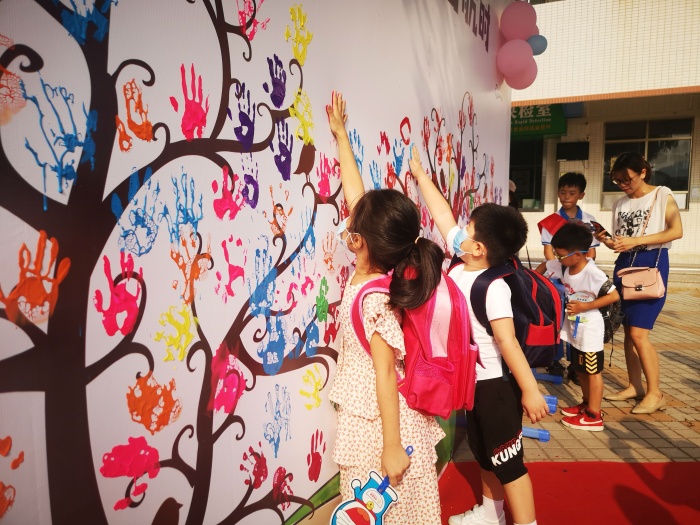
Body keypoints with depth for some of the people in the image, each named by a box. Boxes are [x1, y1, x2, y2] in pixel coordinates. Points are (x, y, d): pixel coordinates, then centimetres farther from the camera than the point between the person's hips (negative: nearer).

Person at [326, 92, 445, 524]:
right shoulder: (376, 268, -5)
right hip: (367, 414, 8)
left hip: (379, 421, -8)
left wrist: (391, 447, -17)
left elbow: (386, 375, -24)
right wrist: (340, 135, 10)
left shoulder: (373, 299, -27)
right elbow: (355, 195, 2)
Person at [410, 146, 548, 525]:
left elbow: (507, 341, -27)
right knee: (484, 453, 25)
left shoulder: (493, 288, -25)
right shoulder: (460, 263, -5)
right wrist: (420, 174, 8)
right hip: (470, 380, 9)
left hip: (495, 384, -9)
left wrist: (530, 390, -25)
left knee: (507, 461, 4)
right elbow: (442, 214, 2)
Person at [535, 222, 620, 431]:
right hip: (574, 328, 8)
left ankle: (594, 416, 16)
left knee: (592, 371, 4)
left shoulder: (592, 273, -27)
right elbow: (545, 266, 12)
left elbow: (614, 296, -26)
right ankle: (587, 403, 38)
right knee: (580, 369, 20)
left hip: (589, 329, -8)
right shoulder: (564, 266, -5)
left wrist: (584, 306, -26)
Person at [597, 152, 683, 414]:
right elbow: (618, 244, 13)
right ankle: (634, 386, 17)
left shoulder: (662, 195, -2)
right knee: (627, 330, 6)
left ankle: (655, 393, 0)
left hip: (652, 264, -6)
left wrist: (636, 241, -19)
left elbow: (676, 231, -11)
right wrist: (604, 240, -10)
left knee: (638, 332, -12)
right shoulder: (620, 204, 12)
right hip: (624, 265, 6)